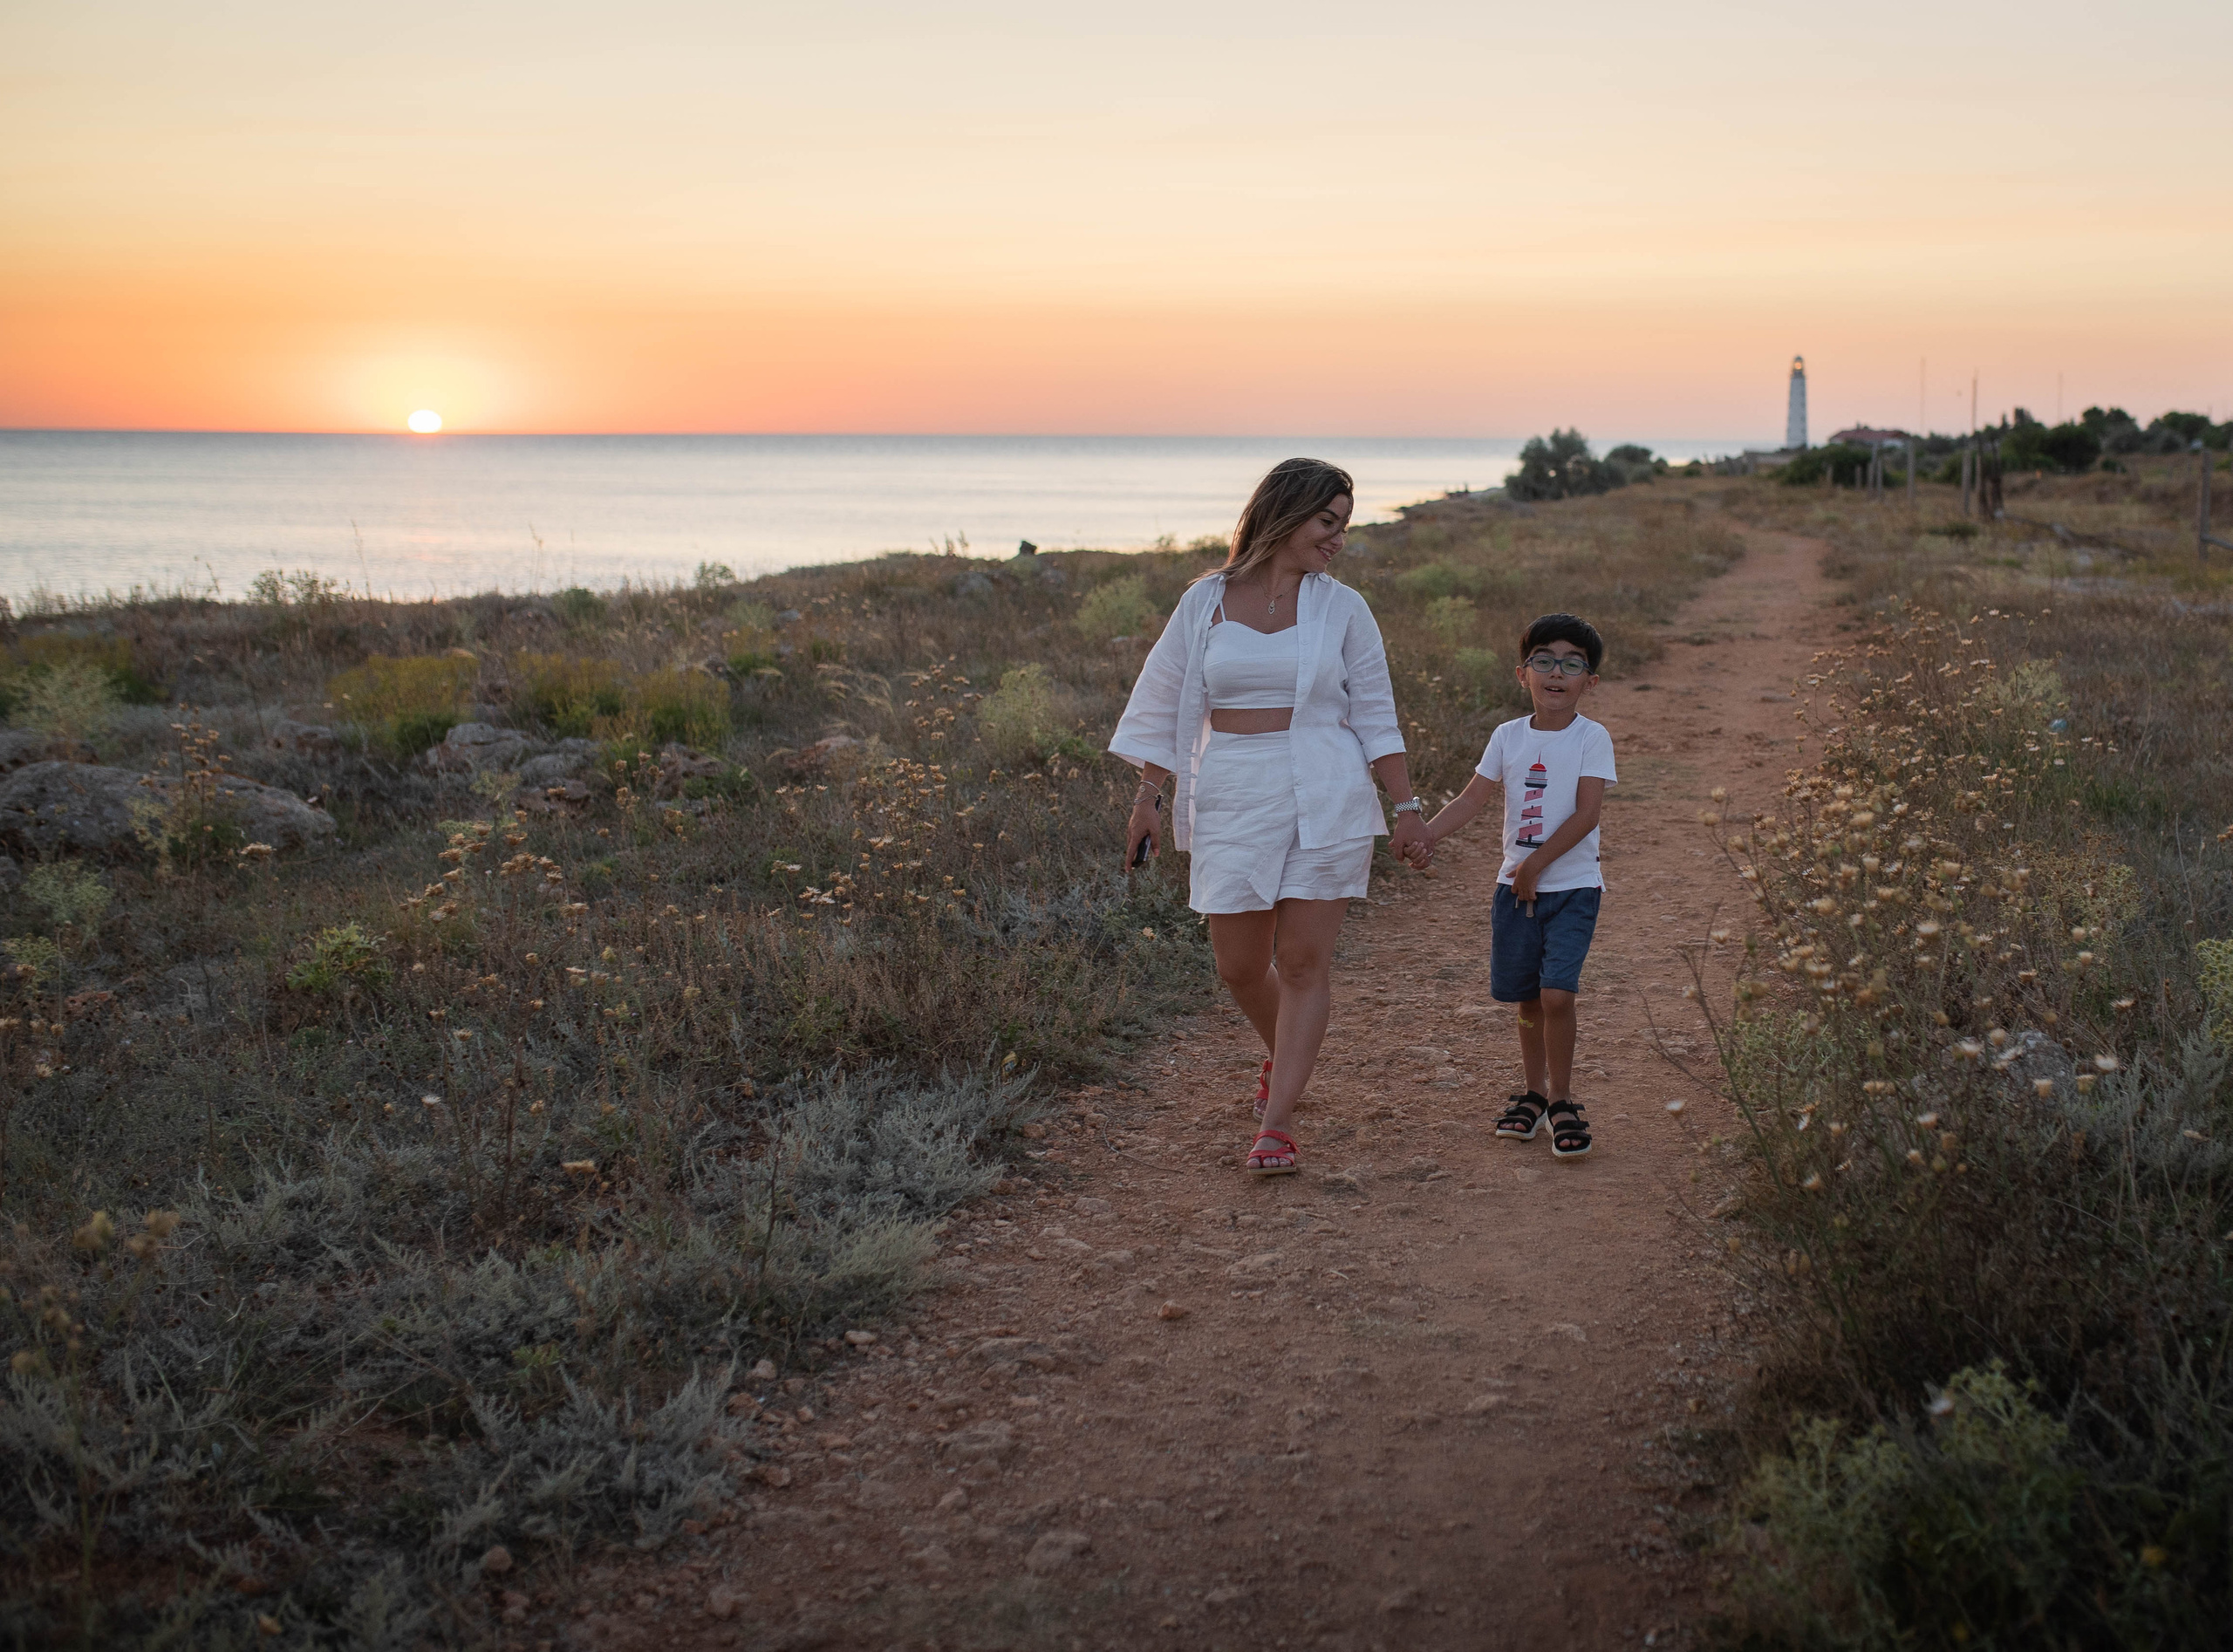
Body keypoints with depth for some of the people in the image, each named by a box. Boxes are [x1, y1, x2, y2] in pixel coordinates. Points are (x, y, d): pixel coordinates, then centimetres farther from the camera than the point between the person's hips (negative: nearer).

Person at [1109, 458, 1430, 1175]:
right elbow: (1163, 705, 8)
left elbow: (1374, 717, 7)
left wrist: (1406, 805, 3)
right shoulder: (1205, 603, 3)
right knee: (1240, 967, 6)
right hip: (1231, 805, 1)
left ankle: (1276, 1123, 1)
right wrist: (1148, 798, 4)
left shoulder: (1342, 609, 3)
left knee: (1304, 962, -4)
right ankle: (1283, 1056, 38)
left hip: (1325, 805, -1)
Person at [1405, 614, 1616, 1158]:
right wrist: (1427, 836, -11)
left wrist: (1536, 865, -16)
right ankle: (1535, 1094, 27)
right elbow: (1474, 797, 4)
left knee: (1556, 994, -14)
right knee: (1526, 999, 10)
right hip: (1516, 885, 4)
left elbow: (1587, 812, -13)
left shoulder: (1591, 737, -6)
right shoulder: (1509, 736, 5)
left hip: (1572, 886, -4)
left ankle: (1562, 1100, 2)